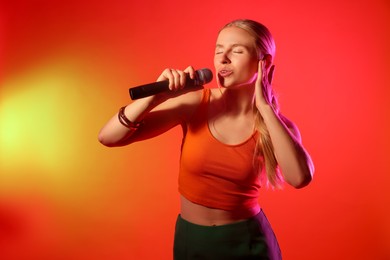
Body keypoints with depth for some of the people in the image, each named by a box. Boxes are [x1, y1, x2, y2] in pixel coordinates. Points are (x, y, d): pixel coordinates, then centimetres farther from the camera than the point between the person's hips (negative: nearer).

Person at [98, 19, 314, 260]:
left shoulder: (276, 124, -11)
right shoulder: (194, 103, -13)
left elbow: (301, 178, -32)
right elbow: (108, 138, -15)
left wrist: (264, 106, -27)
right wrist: (157, 95, -29)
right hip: (191, 240, 1)